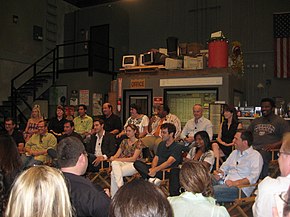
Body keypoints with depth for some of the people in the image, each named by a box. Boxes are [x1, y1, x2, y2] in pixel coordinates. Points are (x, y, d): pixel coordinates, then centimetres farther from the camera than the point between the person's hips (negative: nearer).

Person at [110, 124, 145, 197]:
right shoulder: (124, 141, 18)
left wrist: (119, 159, -15)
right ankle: (120, 185, -35)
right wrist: (113, 158, -11)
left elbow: (133, 158, -9)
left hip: (133, 164, -5)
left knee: (113, 173, -29)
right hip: (123, 163, 5)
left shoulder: (139, 142, -1)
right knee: (114, 163, -32)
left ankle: (114, 196, -19)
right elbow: (117, 154, 13)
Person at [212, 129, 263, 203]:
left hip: (240, 188, -8)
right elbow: (224, 167, 26)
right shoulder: (234, 152, 23)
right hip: (225, 181, 8)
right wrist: (219, 173, 2)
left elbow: (253, 177, -15)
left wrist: (235, 183, -25)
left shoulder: (255, 156, -2)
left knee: (211, 191, -32)